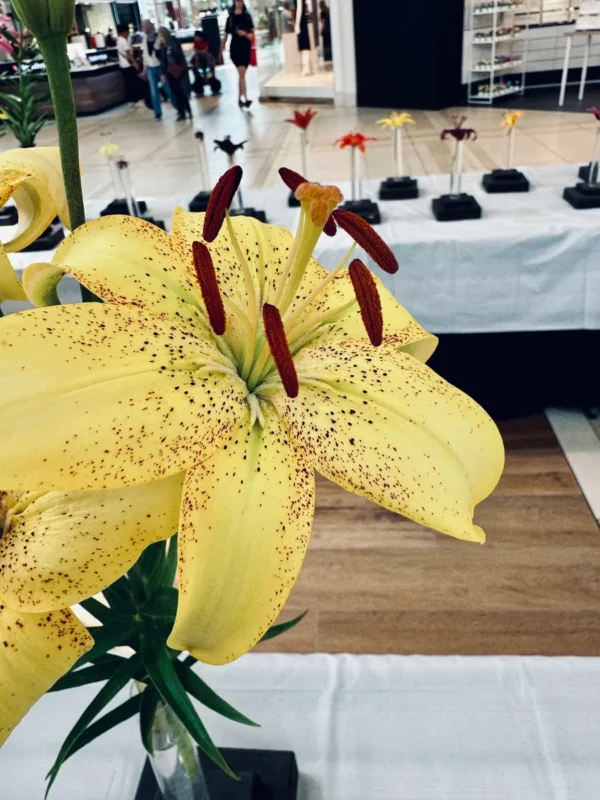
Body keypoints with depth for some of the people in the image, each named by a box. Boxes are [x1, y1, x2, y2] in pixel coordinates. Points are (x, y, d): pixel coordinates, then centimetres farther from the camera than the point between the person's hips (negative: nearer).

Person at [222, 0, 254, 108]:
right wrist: (221, 50, 10)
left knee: (242, 74, 9)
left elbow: (252, 32, 4)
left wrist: (246, 34, -18)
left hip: (246, 48, 2)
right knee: (241, 73, -15)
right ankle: (245, 99, -23)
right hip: (235, 48, -2)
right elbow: (226, 35, 8)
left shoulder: (247, 16, 8)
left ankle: (240, 98, 22)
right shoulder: (230, 18, 5)